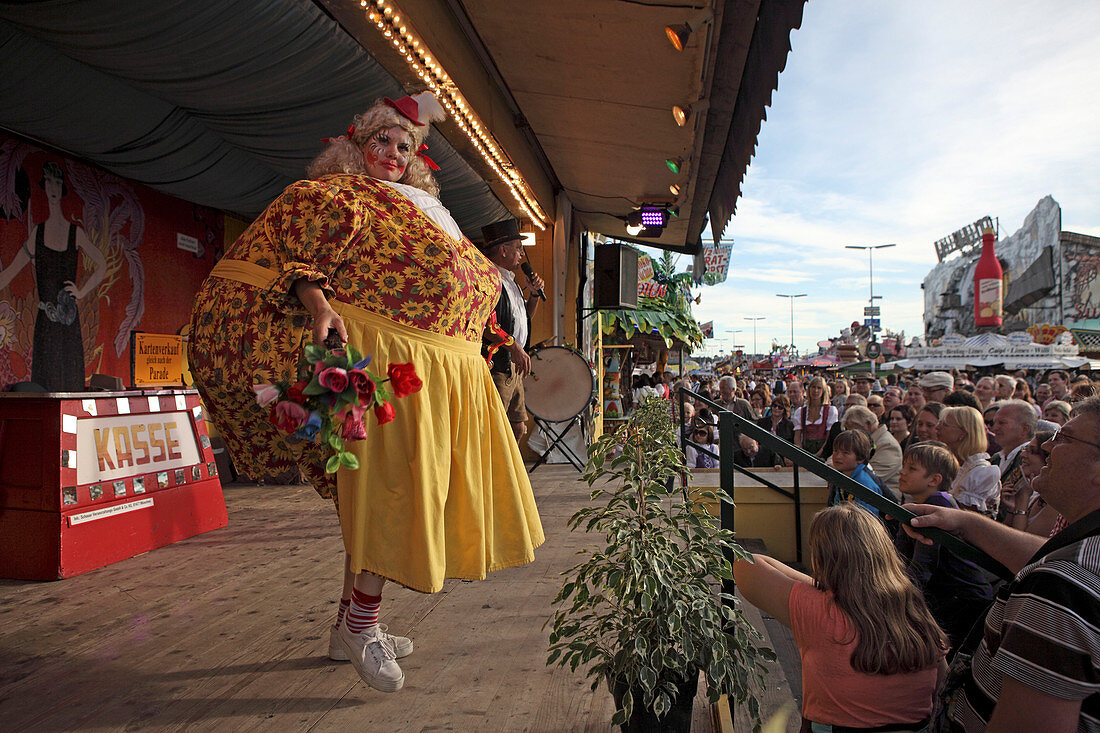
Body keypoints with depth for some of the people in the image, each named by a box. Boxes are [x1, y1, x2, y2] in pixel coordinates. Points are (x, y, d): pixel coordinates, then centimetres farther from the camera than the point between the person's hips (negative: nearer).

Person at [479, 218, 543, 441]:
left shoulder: (510, 281, 21)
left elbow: (525, 317, 31)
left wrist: (534, 295, 14)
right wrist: (513, 346, -26)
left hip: (514, 367, 10)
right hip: (495, 367, -10)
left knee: (518, 427, 14)